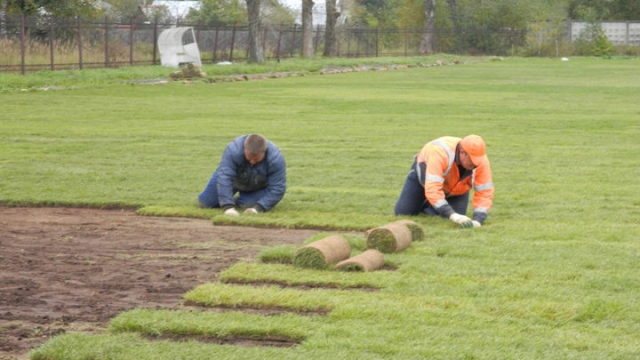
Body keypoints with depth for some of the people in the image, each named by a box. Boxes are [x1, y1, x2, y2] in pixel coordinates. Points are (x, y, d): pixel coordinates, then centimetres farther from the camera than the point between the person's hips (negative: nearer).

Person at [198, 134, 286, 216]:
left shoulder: (276, 158, -37)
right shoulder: (233, 150, -40)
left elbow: (277, 189, -31)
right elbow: (224, 177, -42)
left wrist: (259, 208, -41)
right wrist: (227, 206, -49)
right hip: (235, 179, 0)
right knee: (205, 202, -4)